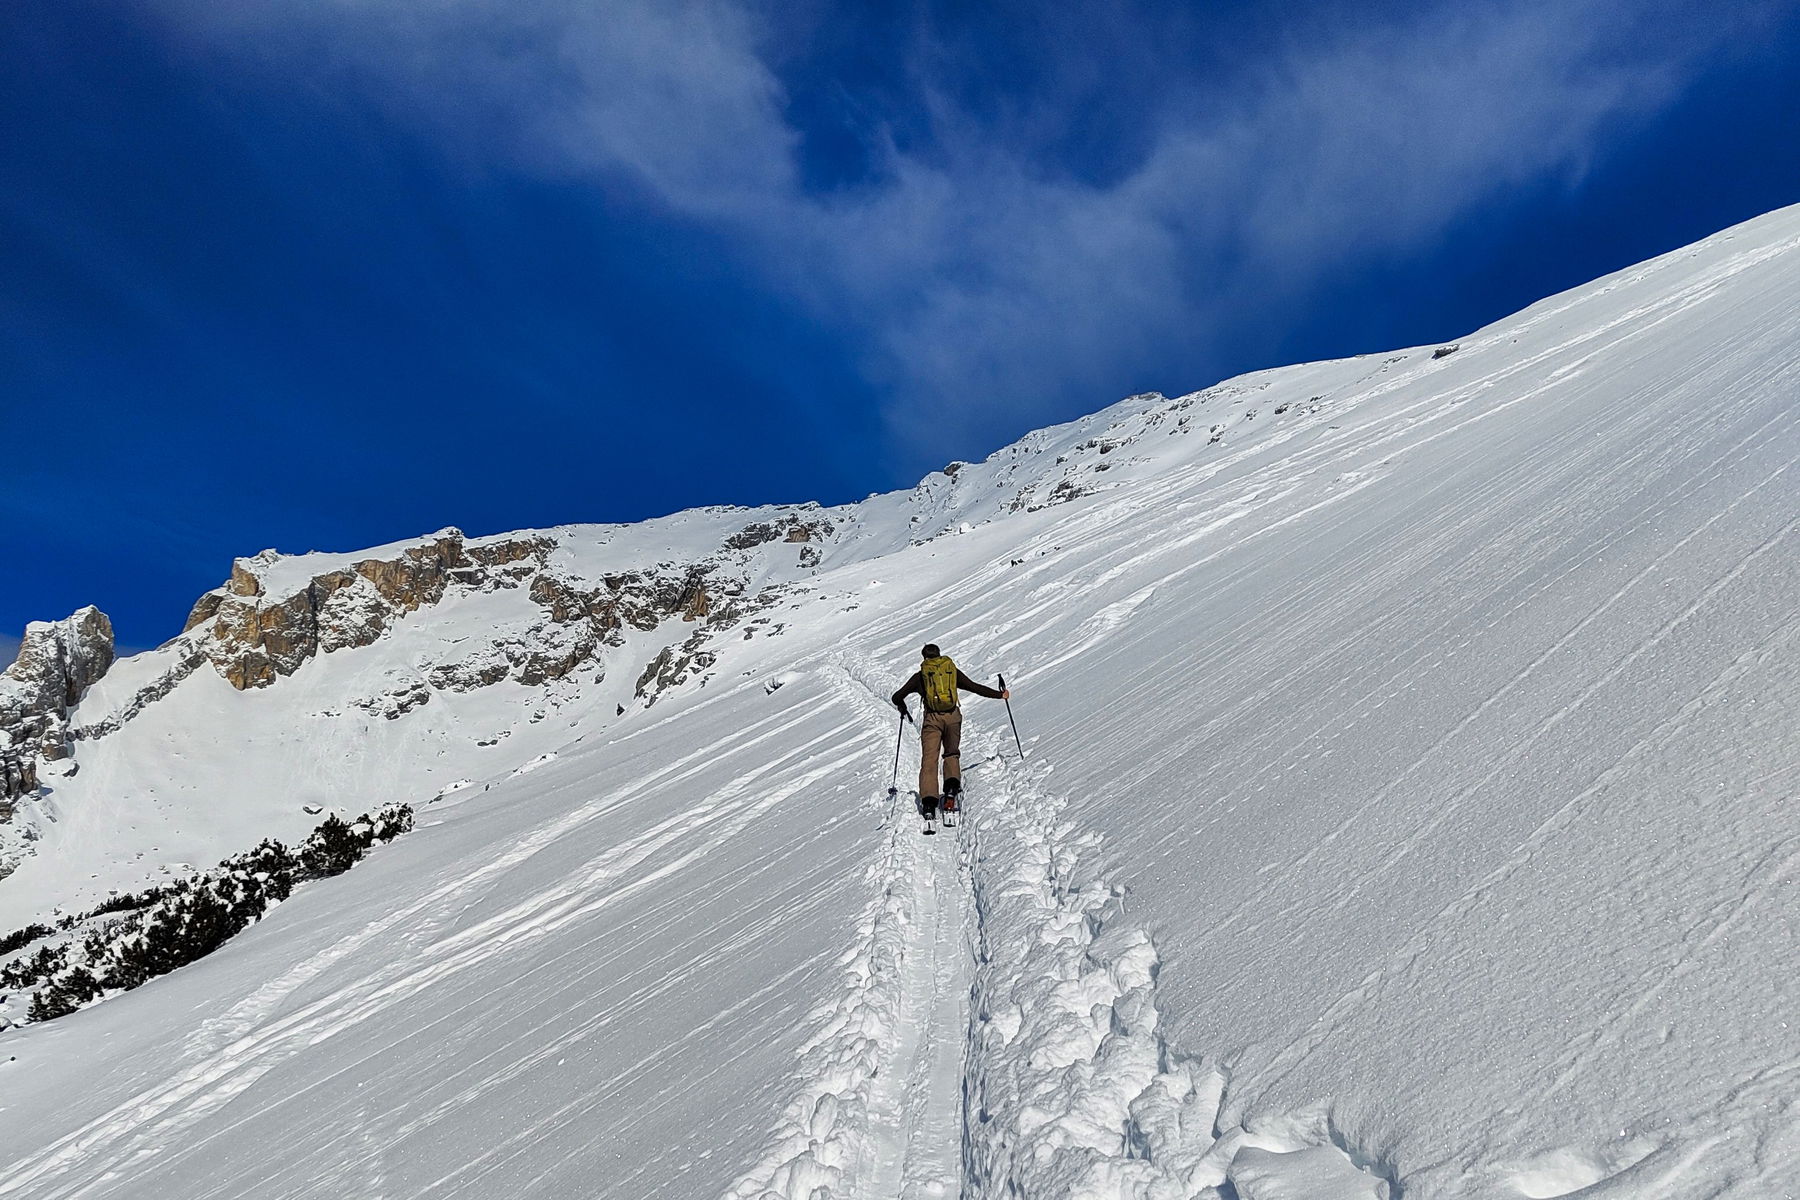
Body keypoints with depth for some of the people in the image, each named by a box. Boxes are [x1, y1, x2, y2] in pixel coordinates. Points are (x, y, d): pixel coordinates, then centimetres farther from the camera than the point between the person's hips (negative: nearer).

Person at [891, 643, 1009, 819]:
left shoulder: (919, 676, 12)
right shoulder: (952, 671, 14)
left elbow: (897, 697, 14)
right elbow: (975, 687, 15)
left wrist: (903, 710, 36)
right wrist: (999, 694, 26)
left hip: (932, 719, -1)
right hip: (953, 716, 1)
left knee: (929, 759, 1)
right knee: (951, 754, 19)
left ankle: (928, 802, -12)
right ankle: (951, 789, -4)